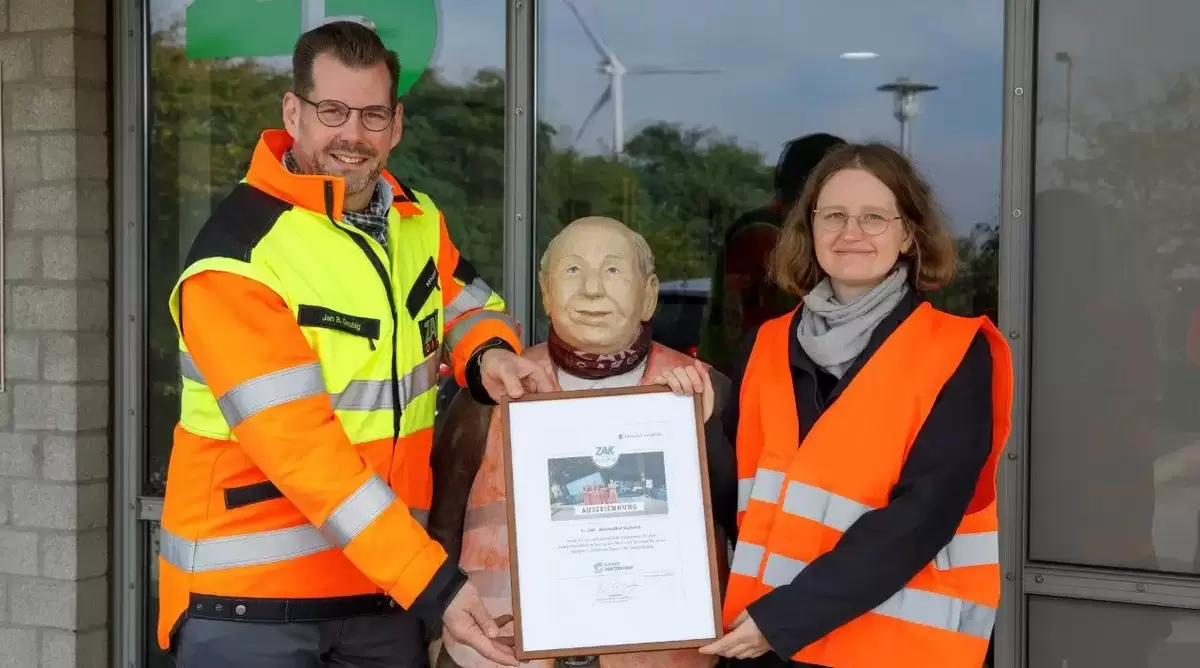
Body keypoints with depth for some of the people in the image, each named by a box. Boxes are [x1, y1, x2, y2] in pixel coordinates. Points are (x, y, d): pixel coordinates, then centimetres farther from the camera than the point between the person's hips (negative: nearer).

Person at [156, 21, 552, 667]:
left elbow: (465, 302, 22)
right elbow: (302, 450, -23)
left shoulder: (417, 219, 4)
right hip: (249, 593, -6)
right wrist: (433, 582, -27)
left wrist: (490, 353, -4)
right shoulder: (236, 255, -17)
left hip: (385, 584, 6)